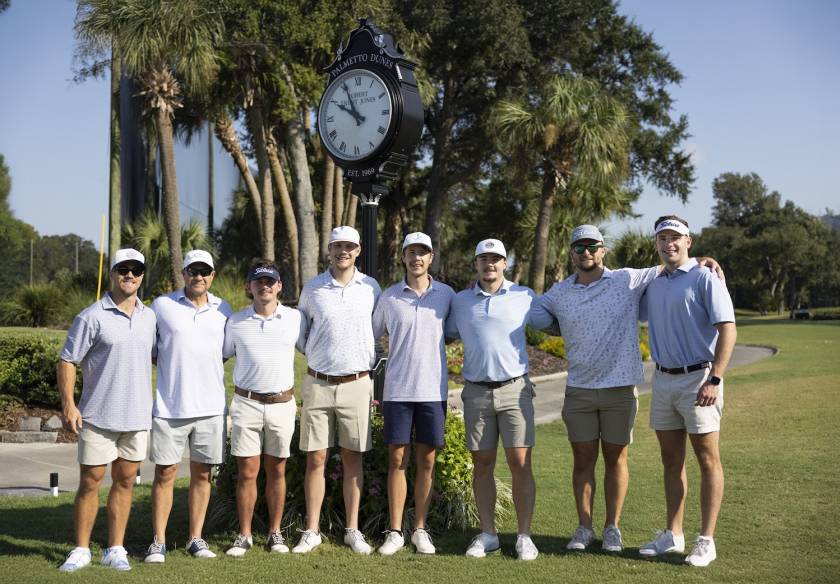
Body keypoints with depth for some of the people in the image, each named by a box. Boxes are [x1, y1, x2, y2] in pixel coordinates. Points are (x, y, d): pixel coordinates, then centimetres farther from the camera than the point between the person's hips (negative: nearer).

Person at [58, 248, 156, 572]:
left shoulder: (149, 316, 9)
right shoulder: (91, 317, -7)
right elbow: (67, 361, -7)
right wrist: (68, 404, -16)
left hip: (137, 415, 4)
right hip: (98, 416, -4)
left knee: (125, 481, 8)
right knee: (90, 482, 2)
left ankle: (115, 549, 16)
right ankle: (81, 550, 12)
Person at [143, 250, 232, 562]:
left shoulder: (223, 309, 8)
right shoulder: (162, 305, -1)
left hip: (210, 406, 3)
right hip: (169, 405, -2)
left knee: (202, 474, 8)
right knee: (165, 473, 1)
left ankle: (196, 538, 18)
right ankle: (158, 541, 10)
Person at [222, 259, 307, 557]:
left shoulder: (295, 318, 2)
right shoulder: (235, 322, 2)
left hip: (282, 404, 1)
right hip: (247, 403, 0)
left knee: (276, 471, 8)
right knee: (247, 472, 0)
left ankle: (275, 533, 18)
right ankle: (244, 535, 10)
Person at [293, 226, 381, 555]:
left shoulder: (370, 287, 3)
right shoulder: (312, 288, 2)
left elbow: (380, 329, 15)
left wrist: (372, 361, 9)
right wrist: (316, 356, 10)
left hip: (356, 384, 0)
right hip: (317, 384, 0)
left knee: (352, 459, 6)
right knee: (315, 459, 2)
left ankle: (352, 530, 15)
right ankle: (312, 531, 10)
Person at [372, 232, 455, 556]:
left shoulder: (446, 295, 5)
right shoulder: (389, 297, 4)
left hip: (433, 390, 0)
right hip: (397, 390, 0)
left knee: (426, 462, 5)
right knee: (397, 461, 2)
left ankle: (420, 530, 15)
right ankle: (395, 532, 9)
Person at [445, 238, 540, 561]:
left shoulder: (525, 297, 4)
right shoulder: (460, 300, 9)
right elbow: (446, 333, 20)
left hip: (515, 389, -2)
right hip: (476, 392, 2)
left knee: (520, 464, -5)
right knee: (482, 464, 6)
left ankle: (524, 535, 4)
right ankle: (487, 534, 15)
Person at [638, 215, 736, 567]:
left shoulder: (704, 279, -8)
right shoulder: (653, 284, 12)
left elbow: (727, 330, -15)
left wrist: (714, 379, -22)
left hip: (697, 379, -7)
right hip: (663, 380, 7)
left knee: (708, 460, 0)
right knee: (671, 461, 12)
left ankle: (706, 541, 4)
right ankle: (672, 535, 20)